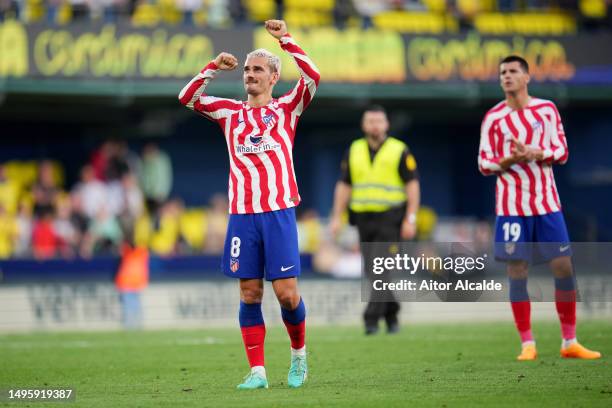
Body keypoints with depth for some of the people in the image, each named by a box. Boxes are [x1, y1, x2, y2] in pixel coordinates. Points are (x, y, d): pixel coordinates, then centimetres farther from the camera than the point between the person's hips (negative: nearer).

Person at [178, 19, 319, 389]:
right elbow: (187, 97, 7)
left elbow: (313, 77, -7)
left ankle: (299, 352, 19)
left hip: (279, 213, -2)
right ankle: (257, 371, 2)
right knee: (249, 294, -1)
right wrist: (214, 67, -1)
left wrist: (285, 39, -11)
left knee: (287, 293, -6)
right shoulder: (230, 112, 14)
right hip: (241, 215, 2)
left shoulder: (286, 108, 7)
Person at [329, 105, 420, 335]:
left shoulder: (400, 151, -1)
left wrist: (410, 219, -10)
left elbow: (412, 185, -3)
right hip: (364, 219, 5)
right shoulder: (354, 151, 11)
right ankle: (391, 316, 21)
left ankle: (372, 318, -18)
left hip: (390, 219, -5)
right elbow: (344, 186, 13)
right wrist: (337, 217, 6)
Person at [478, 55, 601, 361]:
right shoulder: (493, 118, 2)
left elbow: (562, 152, 3)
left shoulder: (547, 109, 6)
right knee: (517, 272, -4)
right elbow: (484, 163, 2)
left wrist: (533, 153, -15)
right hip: (511, 206, -1)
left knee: (564, 267, -1)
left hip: (547, 203, 2)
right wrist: (507, 161, -18)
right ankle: (527, 344, 3)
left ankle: (569, 342, 8)